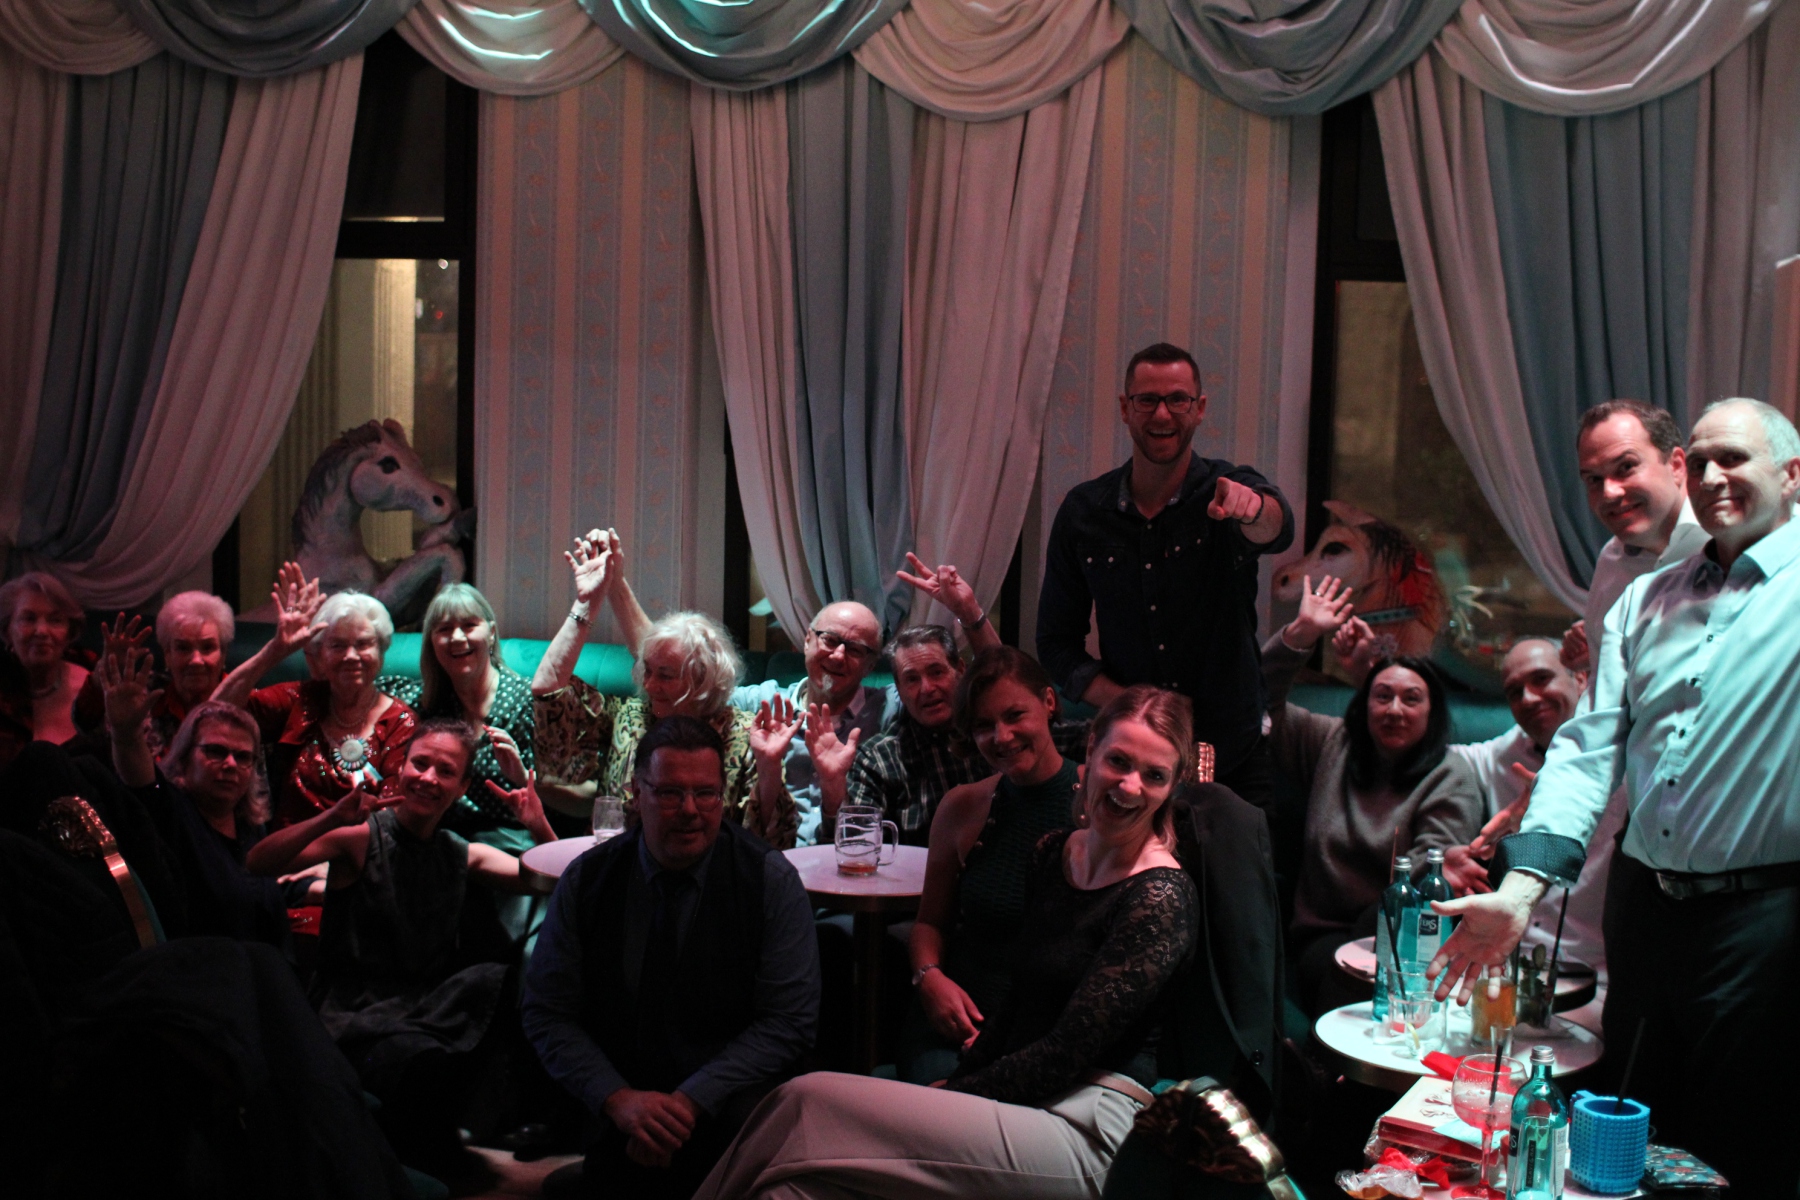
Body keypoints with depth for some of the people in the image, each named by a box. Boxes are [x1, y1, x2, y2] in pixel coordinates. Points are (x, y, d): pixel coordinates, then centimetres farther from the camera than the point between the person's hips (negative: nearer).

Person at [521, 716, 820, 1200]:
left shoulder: (770, 879, -4)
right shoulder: (586, 881, 1)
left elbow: (789, 1021, -7)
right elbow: (547, 1014, 2)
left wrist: (692, 1100, -18)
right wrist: (618, 1098, -15)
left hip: (726, 1099, -1)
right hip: (611, 1112, 1)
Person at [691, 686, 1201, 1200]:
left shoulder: (1161, 898, -12)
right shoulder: (1051, 853, 11)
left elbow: (1068, 1054, -14)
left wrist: (955, 1093, -9)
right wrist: (956, 1084, 2)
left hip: (1088, 1130, -6)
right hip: (1027, 1100, 7)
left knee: (810, 1102, -18)